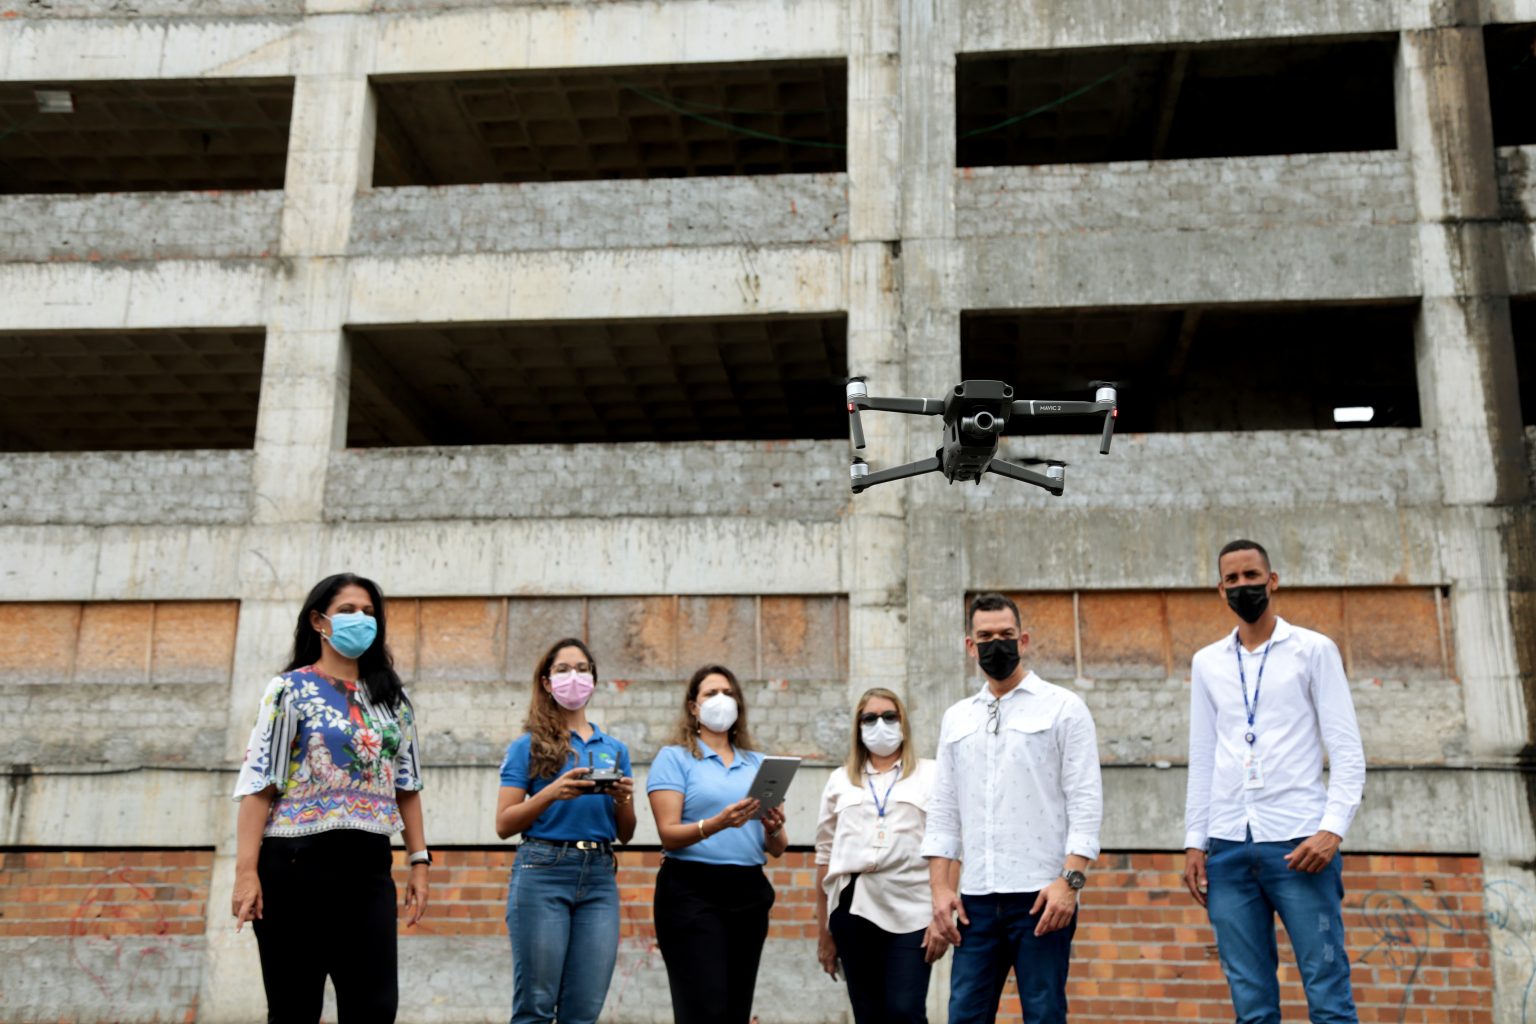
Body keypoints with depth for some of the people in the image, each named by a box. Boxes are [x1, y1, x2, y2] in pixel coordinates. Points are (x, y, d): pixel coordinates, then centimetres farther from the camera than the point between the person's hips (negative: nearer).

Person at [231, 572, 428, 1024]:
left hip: (368, 867, 4)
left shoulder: (392, 698, 14)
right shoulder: (290, 691, 0)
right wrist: (246, 872, -14)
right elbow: (258, 784, -6)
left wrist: (419, 861, 7)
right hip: (296, 864, -4)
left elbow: (406, 785, 15)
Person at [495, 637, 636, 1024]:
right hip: (543, 873, -3)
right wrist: (552, 793, -15)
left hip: (600, 876, 4)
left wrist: (623, 799, -3)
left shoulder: (614, 749, 16)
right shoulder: (528, 746, 5)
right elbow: (504, 825, -1)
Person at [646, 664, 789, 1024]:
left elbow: (777, 849, 12)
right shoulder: (674, 758, 2)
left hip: (748, 895, 5)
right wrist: (719, 823, -26)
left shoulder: (758, 763, 15)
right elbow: (669, 834, -9)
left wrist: (775, 830, -11)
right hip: (692, 893, -5)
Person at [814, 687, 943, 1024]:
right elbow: (825, 857, 14)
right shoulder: (840, 781, 15)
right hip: (854, 909, 3)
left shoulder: (931, 776, 7)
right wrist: (824, 932, 11)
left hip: (910, 911, -3)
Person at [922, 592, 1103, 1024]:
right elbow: (942, 810, 14)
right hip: (976, 898, 4)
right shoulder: (957, 718, 16)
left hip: (1041, 895, -4)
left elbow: (1086, 802, -5)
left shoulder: (1063, 707, 2)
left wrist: (1070, 880, -14)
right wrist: (940, 887, 4)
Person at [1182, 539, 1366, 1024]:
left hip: (1297, 841, -3)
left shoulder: (1314, 650, 5)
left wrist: (1333, 828, -12)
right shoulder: (1207, 663, 15)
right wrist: (1194, 841, 8)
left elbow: (1347, 752, 0)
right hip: (1227, 847, 3)